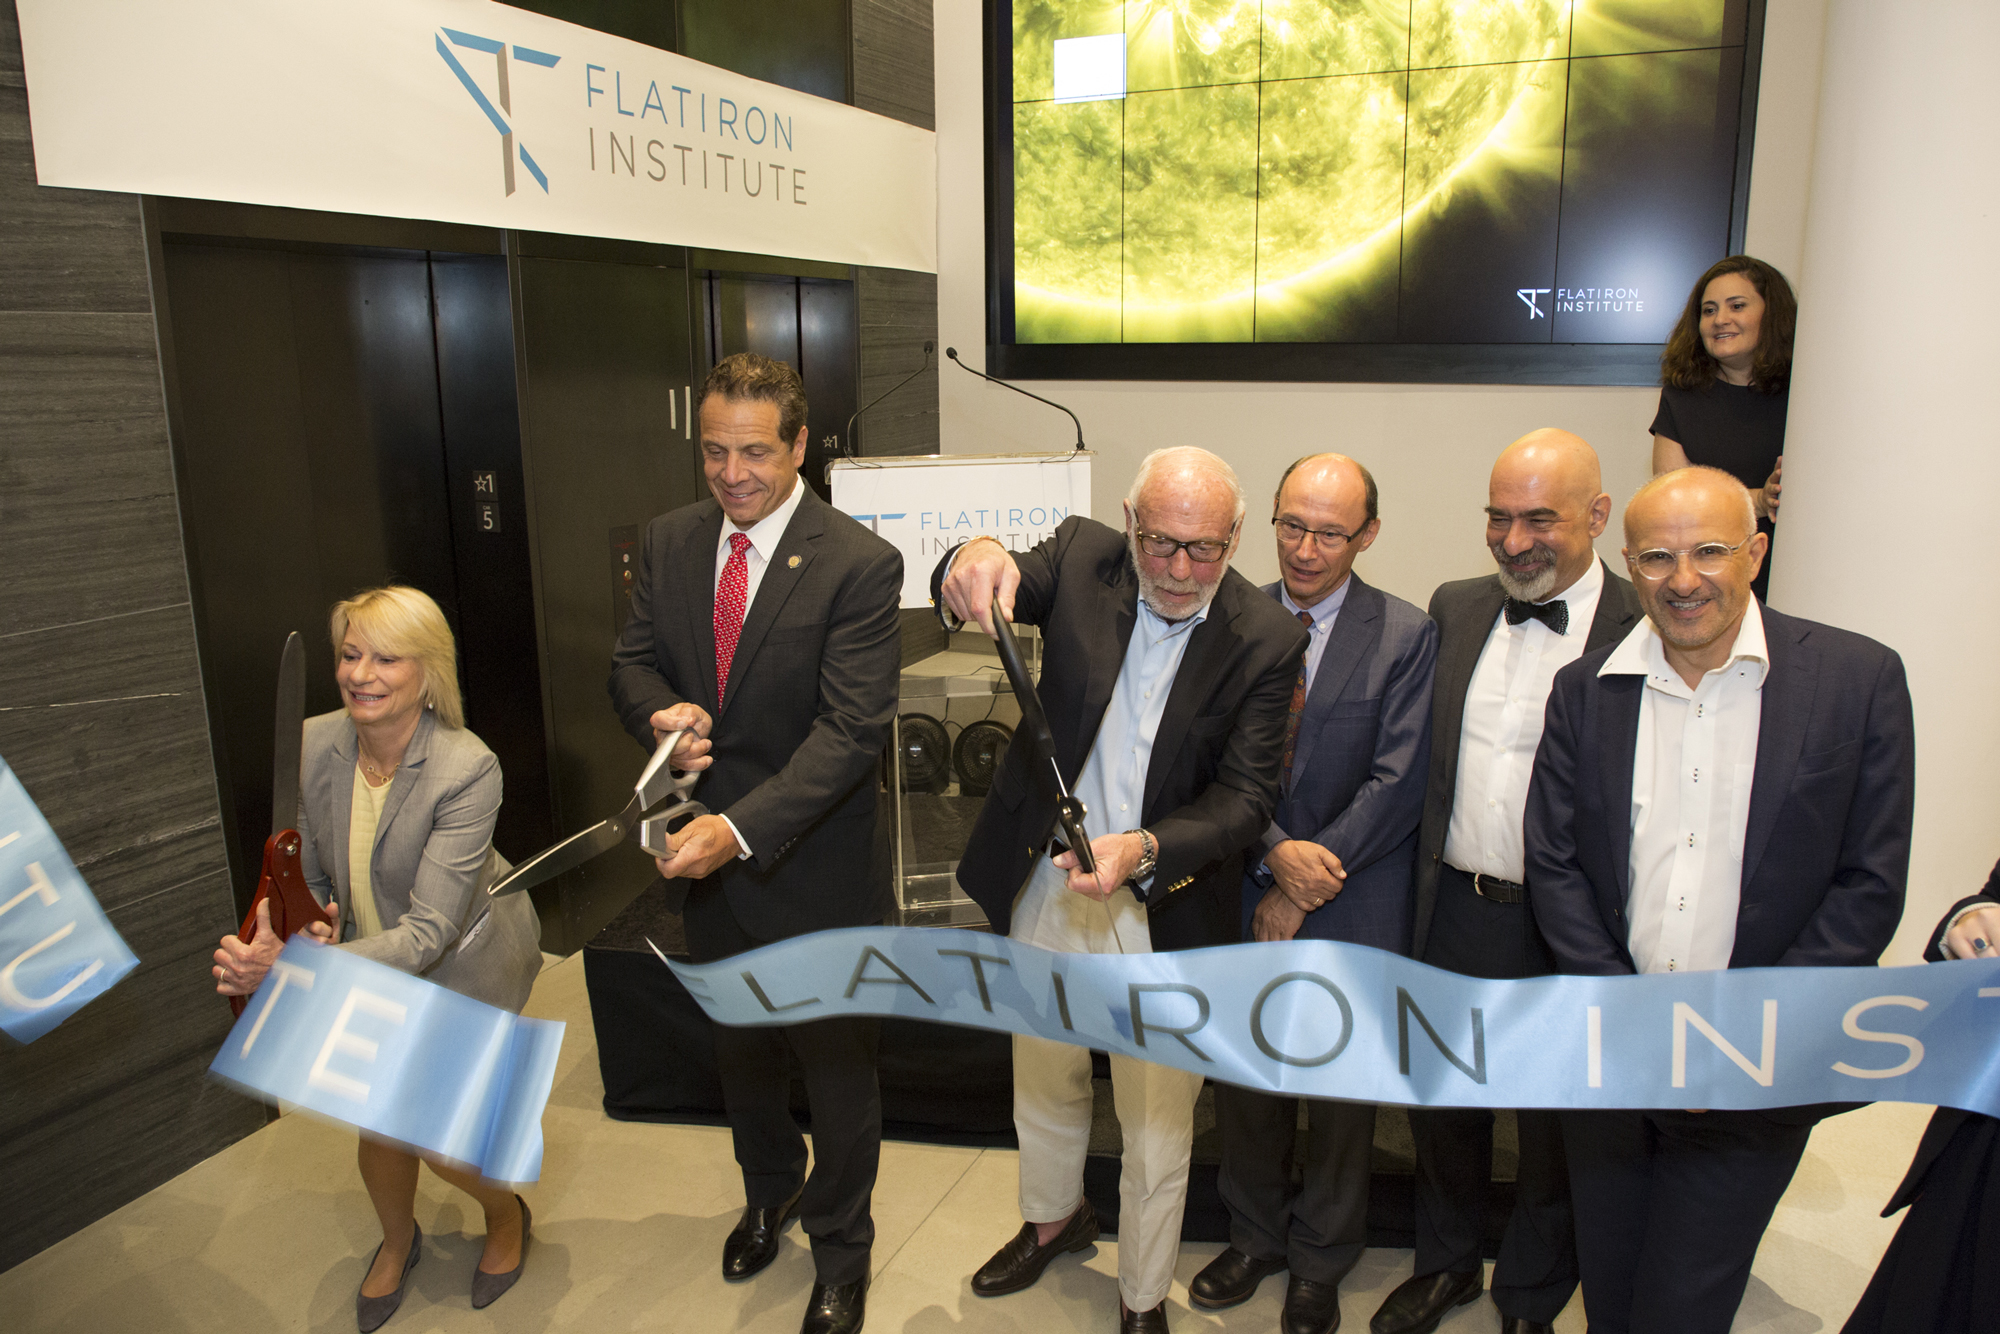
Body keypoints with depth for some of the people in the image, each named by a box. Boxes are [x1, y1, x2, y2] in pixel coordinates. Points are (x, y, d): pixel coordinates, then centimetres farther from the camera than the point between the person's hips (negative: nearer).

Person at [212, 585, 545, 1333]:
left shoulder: (467, 771, -32)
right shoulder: (311, 746, -16)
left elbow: (429, 934, -34)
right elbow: (304, 876, -1)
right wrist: (309, 927, -24)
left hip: (465, 963, -4)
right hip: (371, 960, 5)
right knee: (380, 1124, 10)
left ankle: (505, 1214, 35)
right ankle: (397, 1241, 46)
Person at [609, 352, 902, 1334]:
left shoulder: (860, 566, -20)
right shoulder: (670, 542, -1)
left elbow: (851, 731, -25)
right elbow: (633, 662, 5)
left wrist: (739, 829, -33)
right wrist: (662, 711, -19)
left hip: (816, 862, -5)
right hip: (706, 852, 6)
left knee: (837, 1066, 14)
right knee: (738, 1048, 26)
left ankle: (840, 1250, 39)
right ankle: (771, 1190, 55)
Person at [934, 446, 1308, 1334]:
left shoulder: (1265, 640, -15)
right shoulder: (1081, 558, -9)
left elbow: (1246, 795, -16)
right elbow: (985, 588, -22)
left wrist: (1143, 849, -33)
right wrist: (977, 558, -47)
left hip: (1167, 914, -2)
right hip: (1045, 887, 3)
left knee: (1158, 1126, 15)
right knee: (1042, 1081, 26)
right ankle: (1053, 1219, 57)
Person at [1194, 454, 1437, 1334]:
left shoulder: (1406, 637, -8)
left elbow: (1395, 785, -13)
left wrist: (1304, 891, -14)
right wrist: (1275, 854, -17)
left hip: (1352, 912, -2)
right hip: (1244, 898, 2)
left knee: (1342, 1095, 15)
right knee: (1243, 1080, 17)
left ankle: (1320, 1262, 38)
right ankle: (1256, 1236, 42)